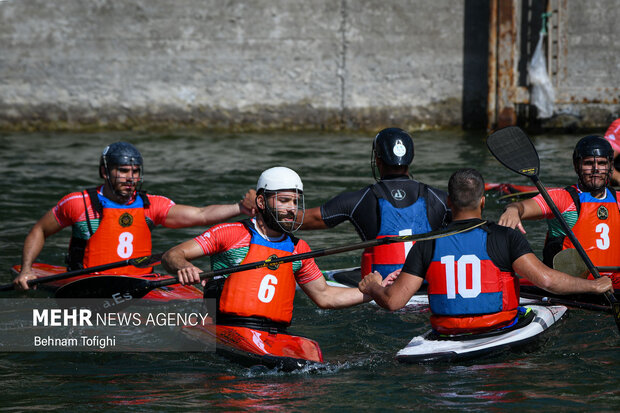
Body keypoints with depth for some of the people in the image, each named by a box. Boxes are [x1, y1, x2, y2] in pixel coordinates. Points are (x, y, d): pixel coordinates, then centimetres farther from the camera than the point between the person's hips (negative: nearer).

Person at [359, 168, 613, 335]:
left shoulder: (427, 245, -3)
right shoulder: (505, 238, -10)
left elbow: (393, 301, -5)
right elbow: (545, 279, -18)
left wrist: (372, 288, 18)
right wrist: (595, 286, -5)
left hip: (446, 336, 4)